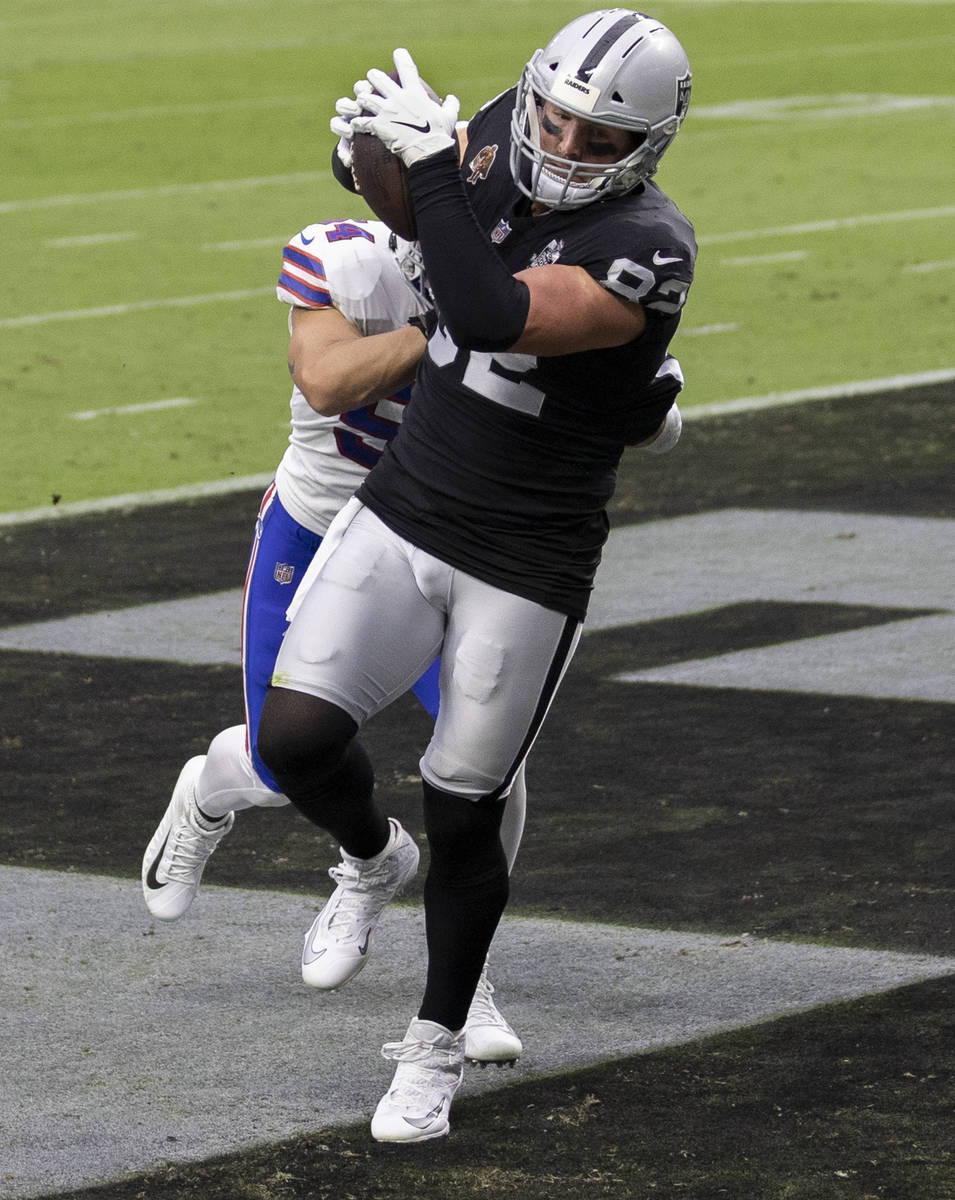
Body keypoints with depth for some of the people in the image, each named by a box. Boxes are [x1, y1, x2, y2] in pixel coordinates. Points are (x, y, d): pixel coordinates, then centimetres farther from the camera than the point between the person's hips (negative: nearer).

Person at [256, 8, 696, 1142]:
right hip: (399, 518, 5)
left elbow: (492, 322, -33)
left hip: (525, 570, -5)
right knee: (297, 735, -12)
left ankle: (436, 1049, 27)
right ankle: (371, 859, 23)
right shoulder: (501, 137, -4)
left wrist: (434, 167, -30)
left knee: (463, 816, 5)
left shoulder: (644, 249, -22)